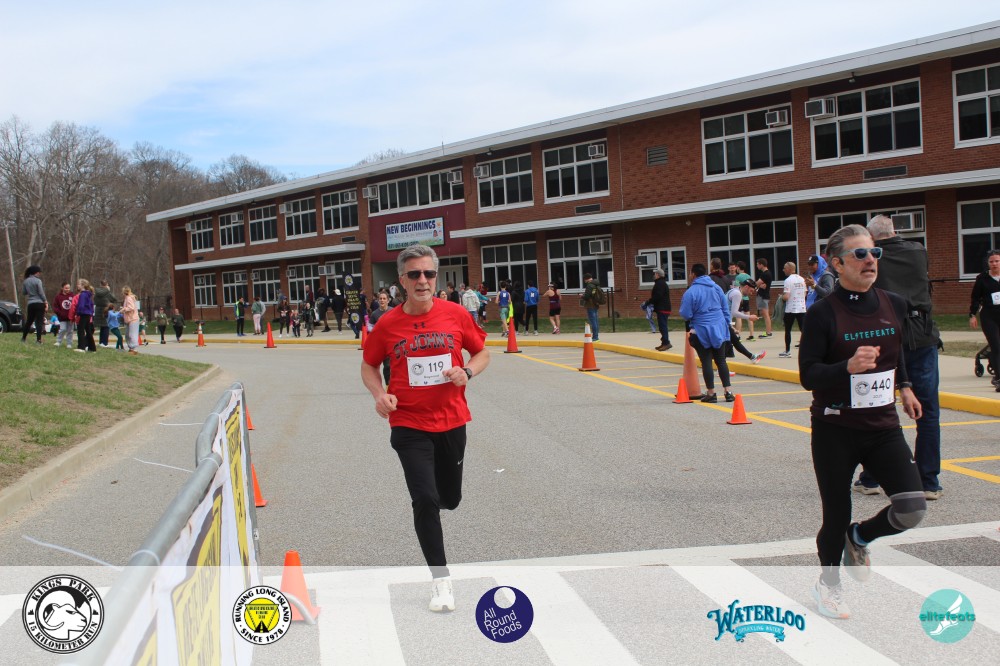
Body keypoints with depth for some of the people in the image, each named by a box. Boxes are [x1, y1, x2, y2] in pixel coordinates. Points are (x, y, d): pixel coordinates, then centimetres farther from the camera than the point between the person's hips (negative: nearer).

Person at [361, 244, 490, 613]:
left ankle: (426, 497, 53)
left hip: (451, 421, 2)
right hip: (409, 425, -2)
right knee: (425, 500, -11)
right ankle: (441, 579, 4)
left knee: (449, 499, 15)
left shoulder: (455, 314, -4)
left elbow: (482, 352, 8)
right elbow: (369, 365, 9)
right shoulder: (387, 324, -6)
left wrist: (467, 372, -12)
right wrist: (380, 395, -10)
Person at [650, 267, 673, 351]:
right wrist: (650, 303, 7)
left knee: (662, 326, -13)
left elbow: (657, 296, -23)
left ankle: (666, 343, -17)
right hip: (663, 308, 11)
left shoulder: (660, 284, -15)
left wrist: (649, 302, -16)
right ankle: (664, 343, 17)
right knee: (662, 326, 14)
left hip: (662, 309, -11)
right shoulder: (661, 283, 20)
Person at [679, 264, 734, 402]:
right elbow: (726, 309, 11)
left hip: (702, 331, -5)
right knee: (721, 361, 10)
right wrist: (725, 325, 20)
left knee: (706, 362, 2)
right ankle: (728, 391, 8)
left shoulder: (691, 292, -11)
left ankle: (711, 393, 5)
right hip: (719, 329, 5)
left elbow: (686, 314, -12)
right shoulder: (716, 288, 6)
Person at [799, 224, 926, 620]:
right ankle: (828, 584, 37)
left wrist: (904, 386, 23)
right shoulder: (822, 314, -13)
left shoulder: (894, 306, 2)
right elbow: (808, 376, -16)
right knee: (836, 517, 7)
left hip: (883, 427, 4)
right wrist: (848, 367, -31)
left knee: (912, 509, -10)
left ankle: (859, 537, 24)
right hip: (835, 430, -4)